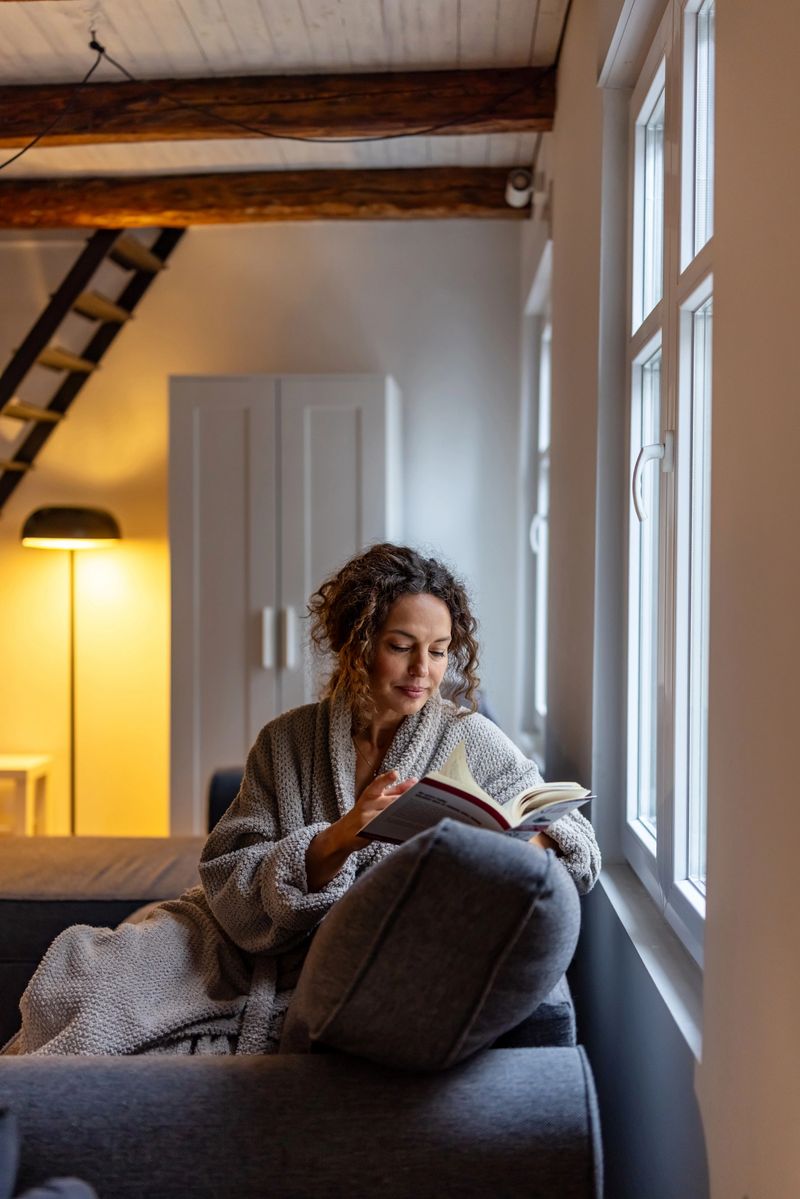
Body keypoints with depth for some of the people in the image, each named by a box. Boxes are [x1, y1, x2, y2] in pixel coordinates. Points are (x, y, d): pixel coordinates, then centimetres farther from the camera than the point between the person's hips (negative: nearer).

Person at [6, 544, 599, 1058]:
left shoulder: (471, 741, -4)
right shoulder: (287, 742, 0)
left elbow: (577, 843, -3)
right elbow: (229, 878, -8)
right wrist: (339, 838, -25)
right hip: (251, 943, 3)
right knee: (80, 972, -19)